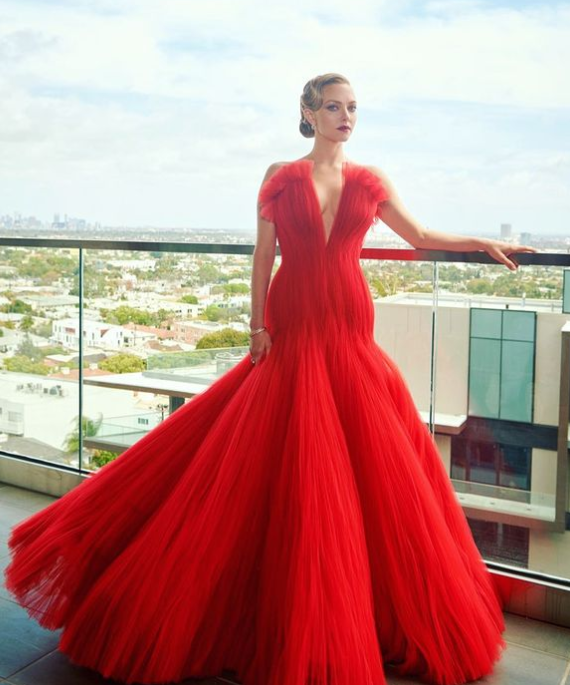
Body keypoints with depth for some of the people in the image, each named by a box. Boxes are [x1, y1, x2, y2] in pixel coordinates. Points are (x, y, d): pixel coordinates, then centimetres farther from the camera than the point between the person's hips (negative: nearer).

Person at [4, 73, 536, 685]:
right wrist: (258, 326, -3)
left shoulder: (369, 182, 11)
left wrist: (481, 244, 15)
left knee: (374, 468, 3)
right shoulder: (280, 178, 5)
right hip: (291, 332, -2)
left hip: (349, 336, 3)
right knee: (284, 472, -2)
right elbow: (262, 255, 4)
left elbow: (420, 237, 21)